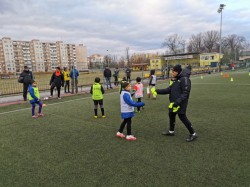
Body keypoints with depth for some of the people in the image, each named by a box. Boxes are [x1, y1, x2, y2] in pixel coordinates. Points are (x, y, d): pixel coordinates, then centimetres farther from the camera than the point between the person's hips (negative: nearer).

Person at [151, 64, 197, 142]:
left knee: (182, 117, -5)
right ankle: (171, 131, 36)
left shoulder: (184, 79, -17)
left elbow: (185, 93, -22)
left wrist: (177, 102, -29)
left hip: (180, 103, -9)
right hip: (173, 102, 9)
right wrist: (157, 91, 2)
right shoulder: (175, 80, 11)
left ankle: (193, 134, 11)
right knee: (171, 115, 17)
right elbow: (168, 90, 9)